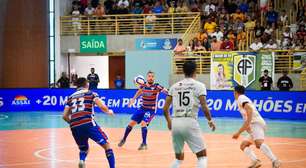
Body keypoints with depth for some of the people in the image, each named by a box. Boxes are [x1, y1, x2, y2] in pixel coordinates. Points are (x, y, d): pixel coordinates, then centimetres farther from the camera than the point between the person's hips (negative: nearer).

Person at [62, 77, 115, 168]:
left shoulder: (71, 97, 23)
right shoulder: (91, 93, 13)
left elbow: (65, 116, 16)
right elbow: (102, 107, 0)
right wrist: (108, 111, 21)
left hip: (74, 127, 4)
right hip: (88, 124, -4)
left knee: (83, 149, 25)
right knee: (106, 145, 8)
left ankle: (82, 160, -7)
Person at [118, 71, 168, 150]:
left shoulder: (156, 86, -18)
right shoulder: (143, 86, -4)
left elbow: (167, 91, -30)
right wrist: (133, 99, 23)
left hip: (151, 110, -5)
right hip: (142, 108, 5)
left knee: (143, 123, -24)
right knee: (131, 123, 7)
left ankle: (144, 144, -11)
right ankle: (124, 139, 29)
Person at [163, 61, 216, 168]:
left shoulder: (174, 86, 14)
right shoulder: (199, 85, 2)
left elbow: (165, 109, 14)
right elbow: (204, 107, -7)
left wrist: (169, 121, 31)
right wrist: (210, 121, 10)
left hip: (175, 123, 5)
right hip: (190, 122, -5)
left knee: (179, 157, 22)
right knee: (202, 156, 6)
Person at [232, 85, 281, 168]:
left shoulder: (241, 98, 3)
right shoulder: (244, 99, 32)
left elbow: (249, 108, -19)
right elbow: (246, 123, 37)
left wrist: (248, 122, -26)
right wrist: (239, 132, 39)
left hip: (256, 123, -10)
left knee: (259, 143, -30)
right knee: (243, 145, 14)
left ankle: (275, 161, -47)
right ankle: (255, 161, -9)